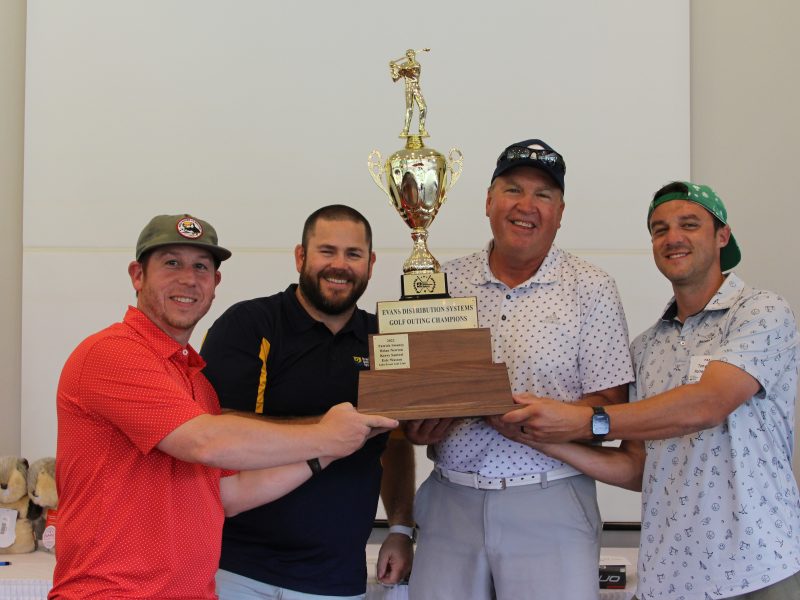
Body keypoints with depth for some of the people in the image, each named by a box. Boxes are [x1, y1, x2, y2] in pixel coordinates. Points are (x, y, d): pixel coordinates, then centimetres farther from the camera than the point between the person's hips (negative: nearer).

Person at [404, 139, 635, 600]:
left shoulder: (592, 289, 0)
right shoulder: (445, 282, 9)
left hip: (550, 507, -2)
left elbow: (611, 405, -4)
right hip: (451, 503, 3)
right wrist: (418, 426, -10)